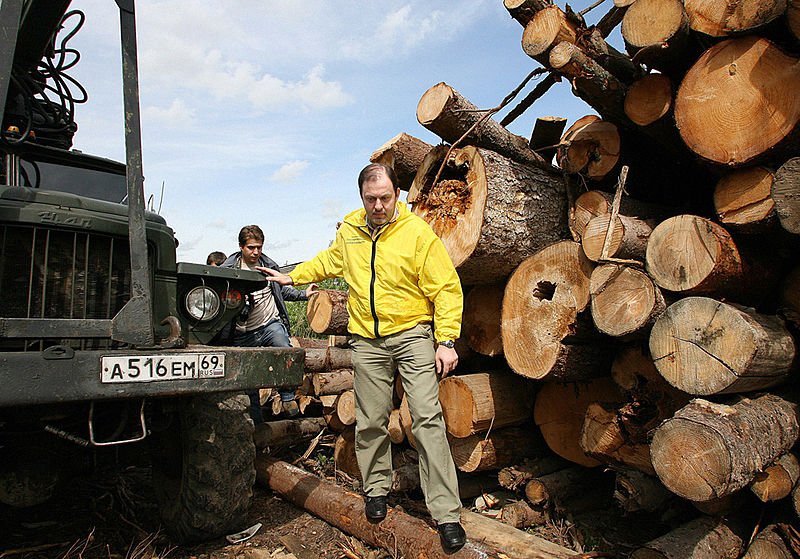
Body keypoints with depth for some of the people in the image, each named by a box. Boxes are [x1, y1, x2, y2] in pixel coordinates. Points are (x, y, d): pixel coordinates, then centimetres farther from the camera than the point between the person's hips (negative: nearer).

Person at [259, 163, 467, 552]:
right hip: (367, 341, 4)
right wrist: (292, 276, 26)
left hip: (412, 333, -4)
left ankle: (447, 514, 0)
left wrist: (446, 340, -15)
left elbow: (446, 289, -9)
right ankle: (377, 488, 33)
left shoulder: (417, 232, -9)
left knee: (427, 418, -9)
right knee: (370, 421, 10)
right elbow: (329, 261, 28)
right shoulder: (349, 231, 6)